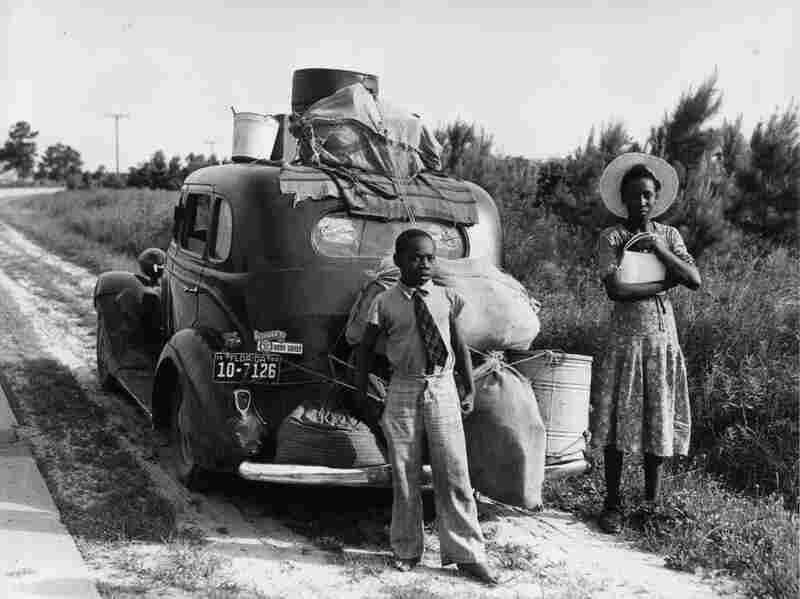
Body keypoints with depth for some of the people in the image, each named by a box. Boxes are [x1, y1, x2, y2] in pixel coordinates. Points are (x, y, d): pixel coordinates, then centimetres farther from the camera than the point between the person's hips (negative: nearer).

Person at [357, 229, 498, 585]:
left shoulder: (446, 299, 4)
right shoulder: (385, 304, -1)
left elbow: (460, 346, 11)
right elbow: (366, 348, 9)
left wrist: (470, 390, 8)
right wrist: (362, 392, 6)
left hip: (443, 389, 1)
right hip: (403, 391, -1)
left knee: (453, 474, -1)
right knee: (404, 476, 6)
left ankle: (466, 554, 8)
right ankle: (406, 550, 21)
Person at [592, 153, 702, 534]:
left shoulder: (668, 235, 9)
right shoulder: (611, 238, -2)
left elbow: (695, 281, -3)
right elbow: (616, 289, -16)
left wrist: (659, 249, -10)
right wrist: (666, 282, -11)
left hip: (663, 336, 3)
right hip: (625, 336, -3)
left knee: (659, 416, 6)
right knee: (617, 420, -1)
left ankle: (653, 499, 21)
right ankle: (612, 504, 10)